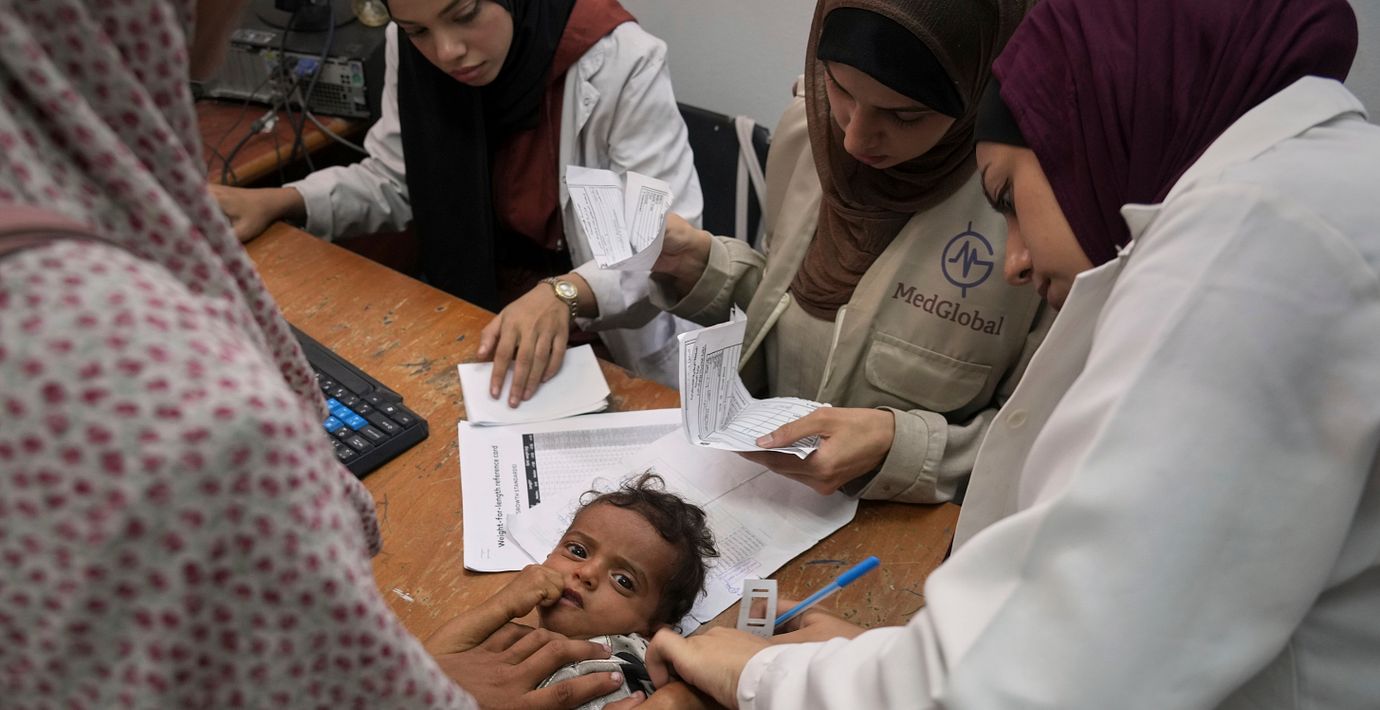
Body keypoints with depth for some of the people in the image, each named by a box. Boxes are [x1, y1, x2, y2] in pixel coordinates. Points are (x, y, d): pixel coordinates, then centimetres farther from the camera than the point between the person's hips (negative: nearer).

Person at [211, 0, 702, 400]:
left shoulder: (621, 63, -22)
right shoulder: (411, 54, -6)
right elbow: (393, 182, 8)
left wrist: (564, 294, -40)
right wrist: (278, 202, -8)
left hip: (609, 350, -4)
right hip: (476, 320, 5)